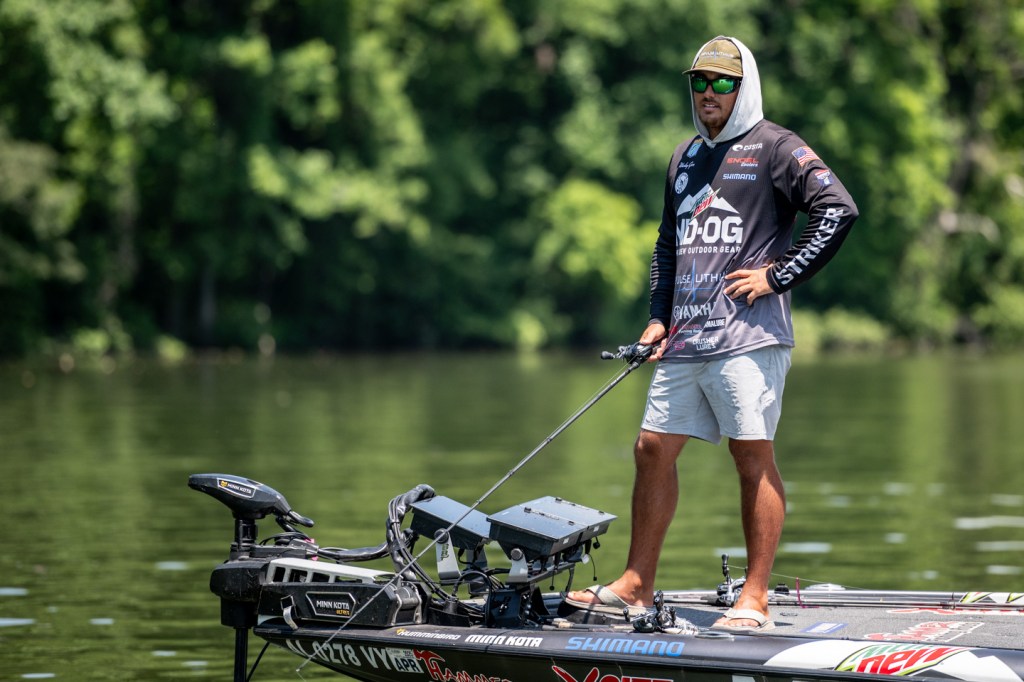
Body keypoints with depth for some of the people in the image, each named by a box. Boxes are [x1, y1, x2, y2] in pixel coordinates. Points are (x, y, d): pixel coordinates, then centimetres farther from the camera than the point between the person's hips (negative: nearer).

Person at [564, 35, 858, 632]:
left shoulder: (774, 148, -3)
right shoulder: (687, 158, 20)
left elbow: (839, 209, -14)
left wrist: (777, 275, -13)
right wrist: (659, 317, 18)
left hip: (748, 336, -8)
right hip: (685, 339, 8)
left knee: (754, 457, -7)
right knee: (654, 450, 7)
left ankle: (756, 599, -5)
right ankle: (636, 586, 16)